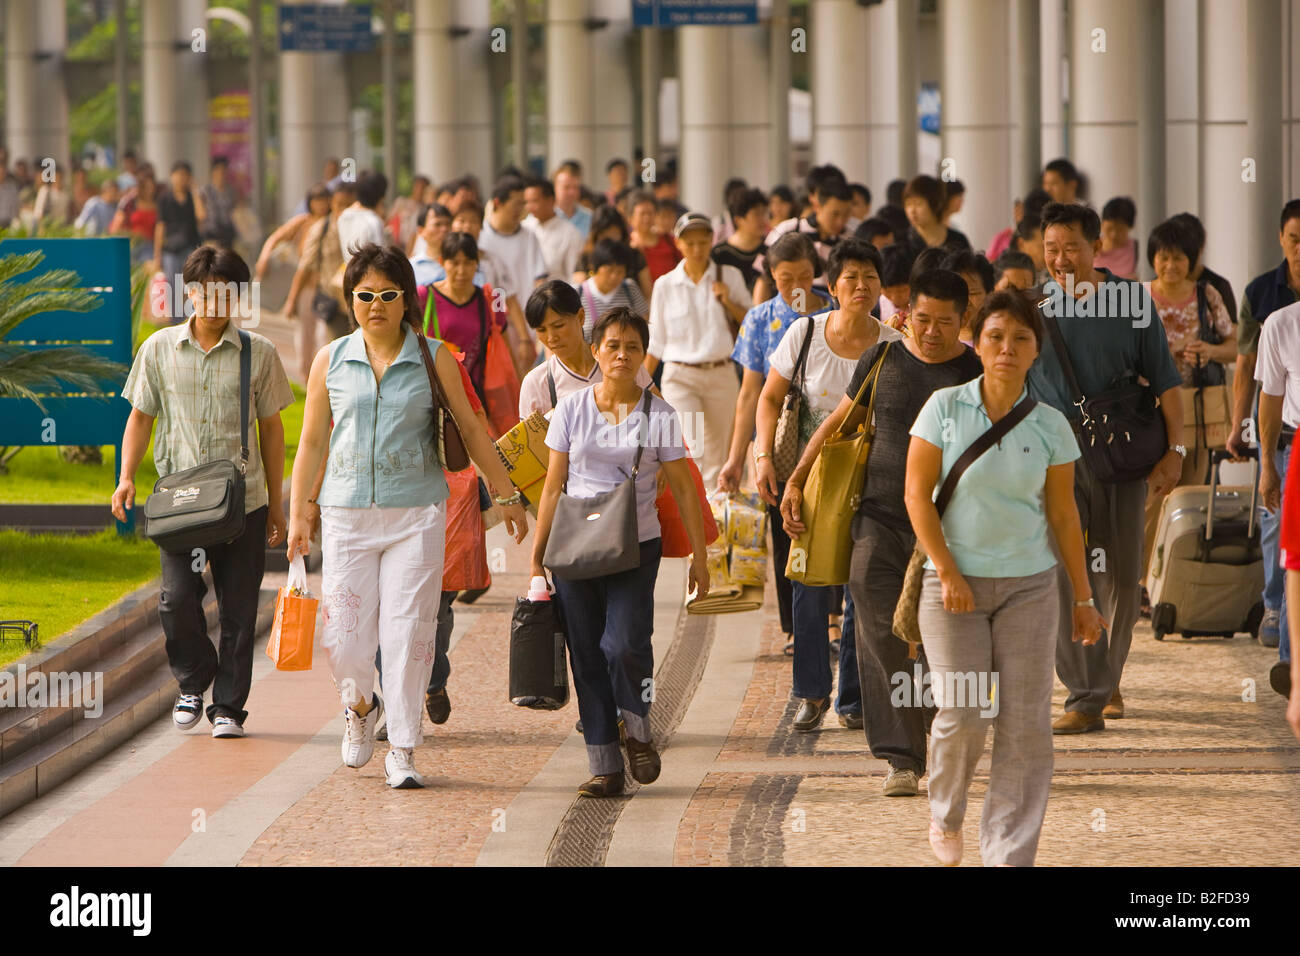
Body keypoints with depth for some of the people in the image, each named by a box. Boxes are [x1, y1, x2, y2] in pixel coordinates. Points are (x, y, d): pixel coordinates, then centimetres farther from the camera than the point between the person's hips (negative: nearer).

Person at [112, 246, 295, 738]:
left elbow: (271, 428, 10)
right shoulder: (159, 349, 6)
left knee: (238, 609, 1)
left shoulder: (258, 353, 4)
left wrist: (276, 504, 11)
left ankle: (228, 706, 12)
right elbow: (141, 416, 13)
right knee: (177, 598, -11)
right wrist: (127, 477, -2)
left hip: (243, 501, 0)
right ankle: (193, 682, 14)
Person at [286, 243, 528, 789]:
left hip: (416, 512, -1)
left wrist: (506, 496, 10)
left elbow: (470, 429, 9)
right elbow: (312, 441, 11)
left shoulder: (433, 358, 3)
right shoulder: (331, 361, 6)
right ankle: (360, 707, 30)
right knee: (345, 636, -3)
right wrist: (299, 512, 7)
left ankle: (402, 750, 3)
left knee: (409, 630, -6)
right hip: (348, 512, 1)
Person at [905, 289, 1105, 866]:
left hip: (1029, 585, 2)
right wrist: (947, 573, -10)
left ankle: (1008, 857, 2)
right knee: (961, 716, -8)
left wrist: (1082, 599, 8)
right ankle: (945, 815, 23)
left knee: (1025, 726, -4)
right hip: (955, 583, -2)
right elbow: (917, 493, -3)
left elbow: (1063, 515, 7)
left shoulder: (1049, 426, 1)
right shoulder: (945, 408, -4)